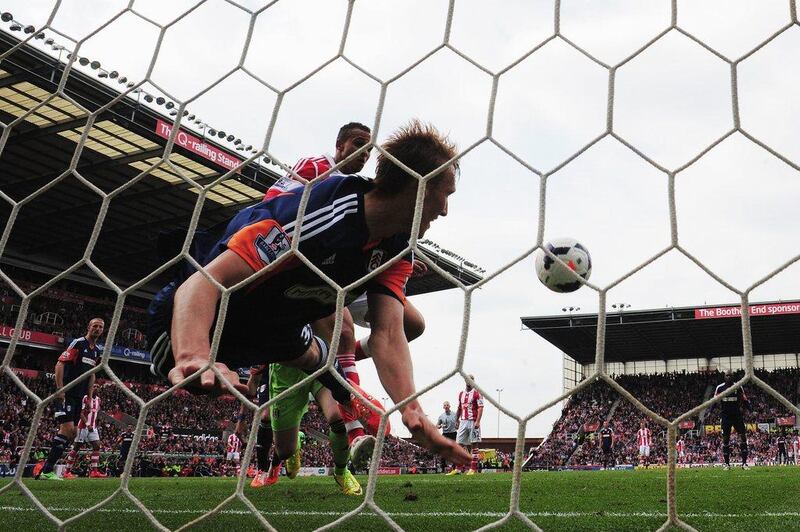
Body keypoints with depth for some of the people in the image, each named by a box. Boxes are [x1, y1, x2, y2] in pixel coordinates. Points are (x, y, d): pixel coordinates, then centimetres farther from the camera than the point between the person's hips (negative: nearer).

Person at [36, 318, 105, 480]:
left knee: (72, 432, 6)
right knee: (68, 428, -17)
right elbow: (59, 365, -14)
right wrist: (60, 389, -21)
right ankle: (46, 471, -12)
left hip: (78, 397, 8)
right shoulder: (78, 343, -9)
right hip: (65, 394, -8)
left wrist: (89, 397, 16)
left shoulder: (97, 351, 15)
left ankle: (48, 467, 14)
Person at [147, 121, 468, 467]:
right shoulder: (320, 213, -40)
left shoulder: (397, 247, -14)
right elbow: (204, 282, -47)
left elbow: (388, 333, -26)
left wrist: (412, 411, -43)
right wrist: (193, 357, -67)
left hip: (277, 320, 7)